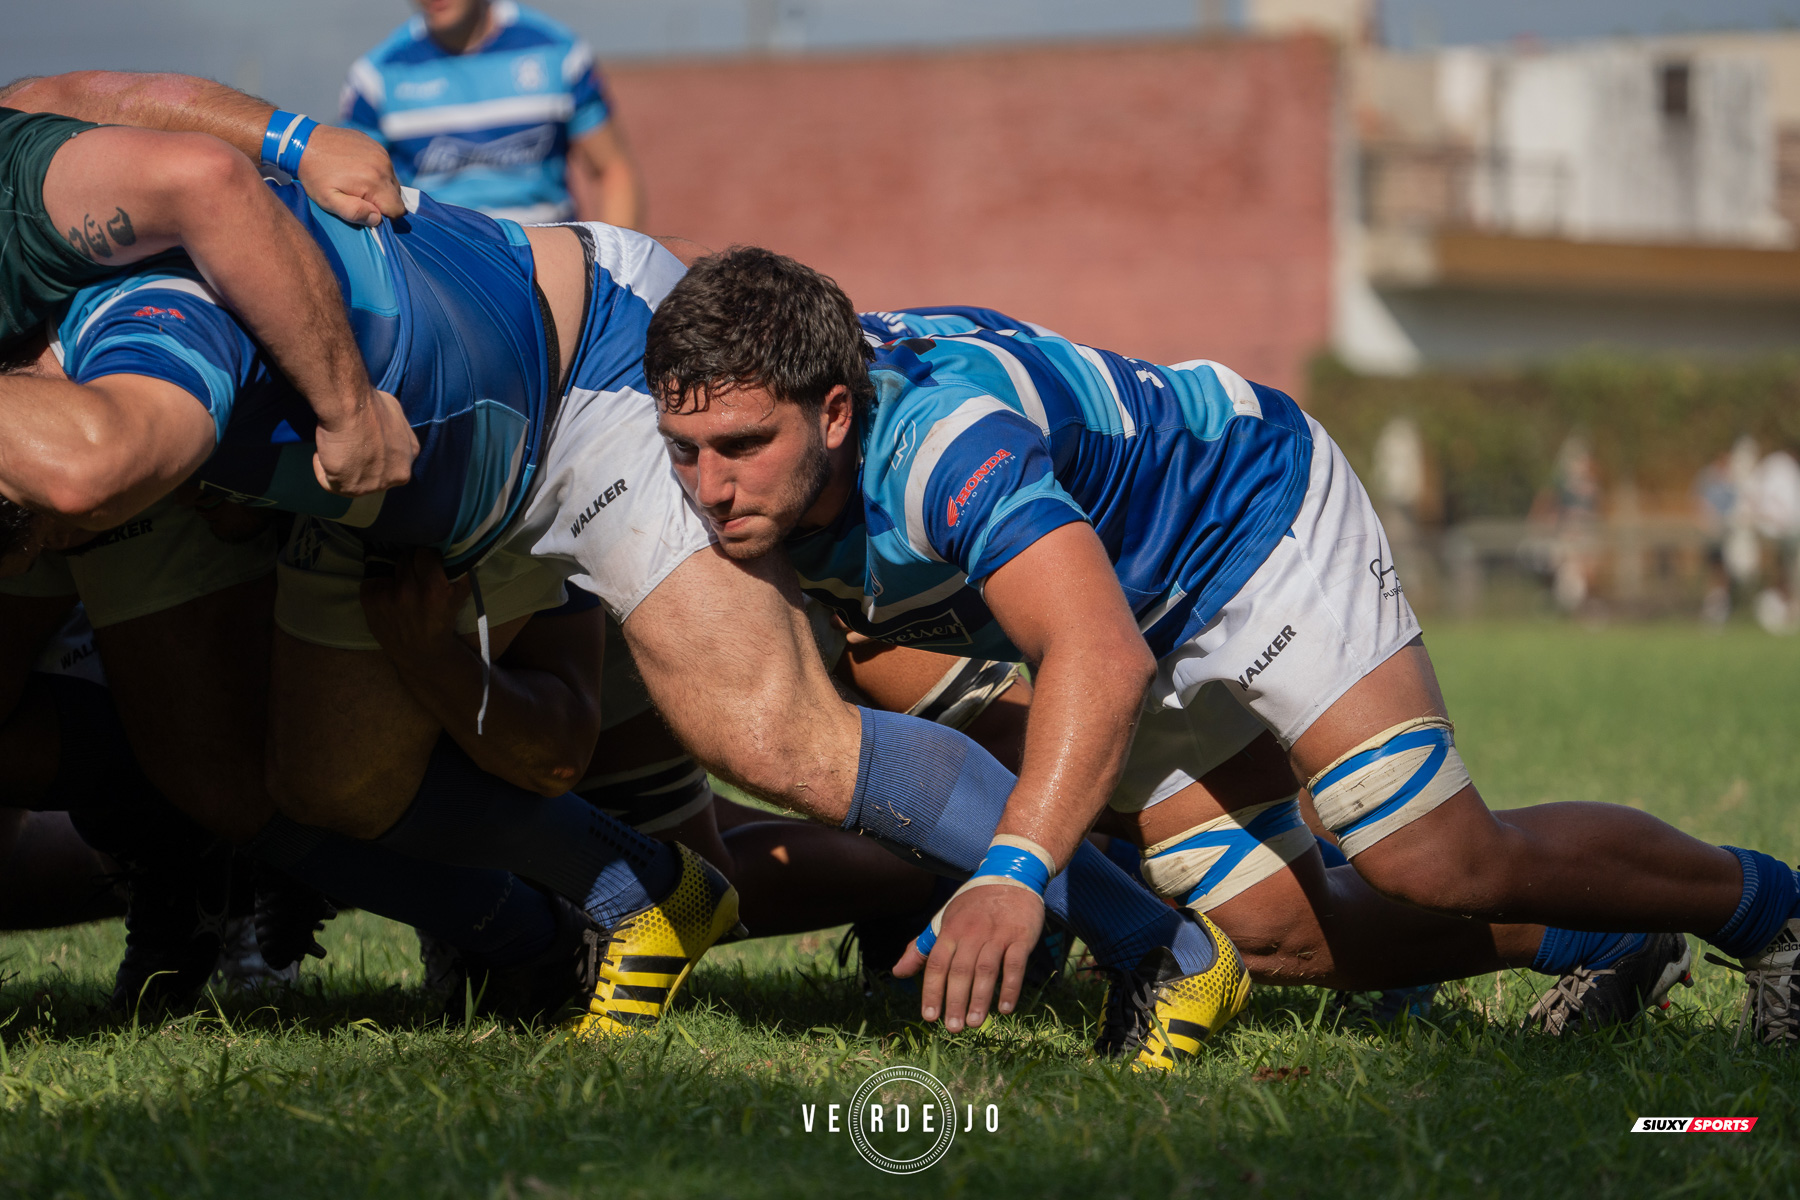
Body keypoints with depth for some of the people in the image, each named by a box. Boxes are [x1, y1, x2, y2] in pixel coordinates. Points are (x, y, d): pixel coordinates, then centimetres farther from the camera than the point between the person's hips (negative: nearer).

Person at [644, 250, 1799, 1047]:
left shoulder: (940, 438, -43)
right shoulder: (745, 468, -19)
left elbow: (1100, 660, -58)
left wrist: (1013, 875, -70)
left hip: (1255, 513, -8)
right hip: (1144, 621, 8)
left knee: (1441, 866, -13)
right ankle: (1611, 943, 27)